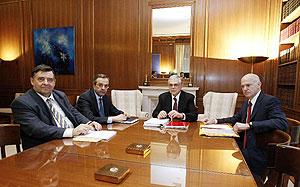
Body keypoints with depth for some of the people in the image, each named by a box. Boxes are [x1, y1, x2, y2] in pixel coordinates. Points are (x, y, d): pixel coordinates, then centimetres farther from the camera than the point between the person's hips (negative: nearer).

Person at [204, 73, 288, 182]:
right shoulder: (247, 103, 11)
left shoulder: (270, 101, -11)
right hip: (243, 150, 7)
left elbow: (282, 123, -26)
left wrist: (249, 125, -31)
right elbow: (237, 118, 23)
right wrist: (216, 121, 10)